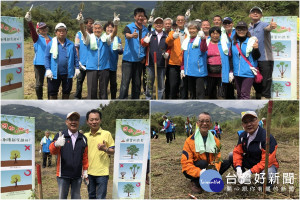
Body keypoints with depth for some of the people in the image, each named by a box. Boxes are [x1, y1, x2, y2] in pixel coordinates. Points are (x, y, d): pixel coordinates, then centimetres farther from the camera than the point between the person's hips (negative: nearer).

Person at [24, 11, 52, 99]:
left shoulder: (51, 39, 12)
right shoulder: (37, 38, -1)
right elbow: (32, 31, -21)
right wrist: (29, 21, -40)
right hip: (39, 63, -4)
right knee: (39, 83, 1)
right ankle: (39, 100, 13)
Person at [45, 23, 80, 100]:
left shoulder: (71, 44, 5)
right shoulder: (51, 44, 0)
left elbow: (75, 57, 9)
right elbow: (47, 57, -1)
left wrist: (77, 68, 4)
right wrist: (48, 69, -9)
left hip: (67, 73, 2)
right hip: (54, 73, -2)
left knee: (67, 91, 12)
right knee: (52, 91, 5)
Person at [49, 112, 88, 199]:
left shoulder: (83, 138, 7)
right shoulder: (60, 136, -1)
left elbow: (85, 156, 12)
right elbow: (52, 151, -12)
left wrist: (85, 170, 6)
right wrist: (56, 144, -35)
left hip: (77, 175, 2)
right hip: (63, 175, -2)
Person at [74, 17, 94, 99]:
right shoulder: (79, 34, 4)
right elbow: (76, 48, 3)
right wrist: (78, 60, -6)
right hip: (83, 62, -1)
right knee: (80, 80, 7)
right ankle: (77, 97, 18)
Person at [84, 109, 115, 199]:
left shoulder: (106, 134, -2)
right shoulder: (85, 136, 10)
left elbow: (113, 151, 0)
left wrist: (105, 149, -20)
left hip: (102, 172, -4)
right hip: (89, 172, 5)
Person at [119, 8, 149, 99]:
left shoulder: (145, 30, 11)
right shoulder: (129, 27, -4)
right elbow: (127, 35, -26)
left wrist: (144, 57, 5)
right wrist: (132, 35, -49)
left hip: (139, 60, 5)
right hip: (128, 59, -5)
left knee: (137, 83, 9)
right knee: (125, 82, -7)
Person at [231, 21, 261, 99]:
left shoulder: (251, 41, -7)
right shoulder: (233, 42, 7)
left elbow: (256, 57, -5)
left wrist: (256, 49, -25)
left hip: (248, 73, -5)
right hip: (237, 72, 5)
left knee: (244, 94, -9)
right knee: (239, 94, 14)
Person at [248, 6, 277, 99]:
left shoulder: (263, 25, -4)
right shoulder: (248, 29, 15)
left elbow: (267, 27, -28)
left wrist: (271, 26, -51)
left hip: (265, 60, -6)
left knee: (265, 85, -6)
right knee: (256, 85, 15)